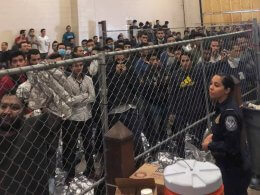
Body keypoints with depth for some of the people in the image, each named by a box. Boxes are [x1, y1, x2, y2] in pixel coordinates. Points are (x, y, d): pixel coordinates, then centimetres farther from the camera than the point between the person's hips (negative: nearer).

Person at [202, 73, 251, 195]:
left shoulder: (230, 112, -27)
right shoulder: (221, 106, 1)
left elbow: (231, 146, -27)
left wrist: (209, 146, -16)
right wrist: (213, 135, 1)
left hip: (234, 168, -9)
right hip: (225, 163, 9)